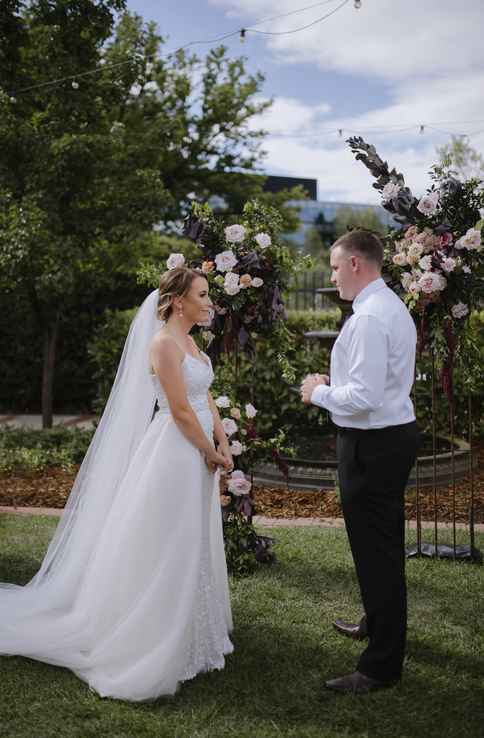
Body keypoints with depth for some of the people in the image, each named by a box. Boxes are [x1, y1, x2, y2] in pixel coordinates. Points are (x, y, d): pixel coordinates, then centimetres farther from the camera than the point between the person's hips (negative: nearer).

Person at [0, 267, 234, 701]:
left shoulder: (190, 342, 12)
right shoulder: (163, 343, -17)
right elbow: (181, 412, -19)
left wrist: (223, 445, 1)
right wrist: (212, 454, -9)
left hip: (197, 456, 10)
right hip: (174, 454, -10)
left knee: (192, 550, 18)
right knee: (165, 551, 1)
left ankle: (186, 637, 33)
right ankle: (155, 647, 15)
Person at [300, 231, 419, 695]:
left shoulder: (368, 318, -22)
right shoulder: (393, 307, 12)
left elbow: (364, 397, -27)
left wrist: (319, 393, -11)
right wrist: (335, 383, 11)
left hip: (372, 445, -11)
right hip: (395, 433, 11)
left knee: (375, 550, -1)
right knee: (385, 544, 24)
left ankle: (382, 664, 11)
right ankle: (379, 624, 45)